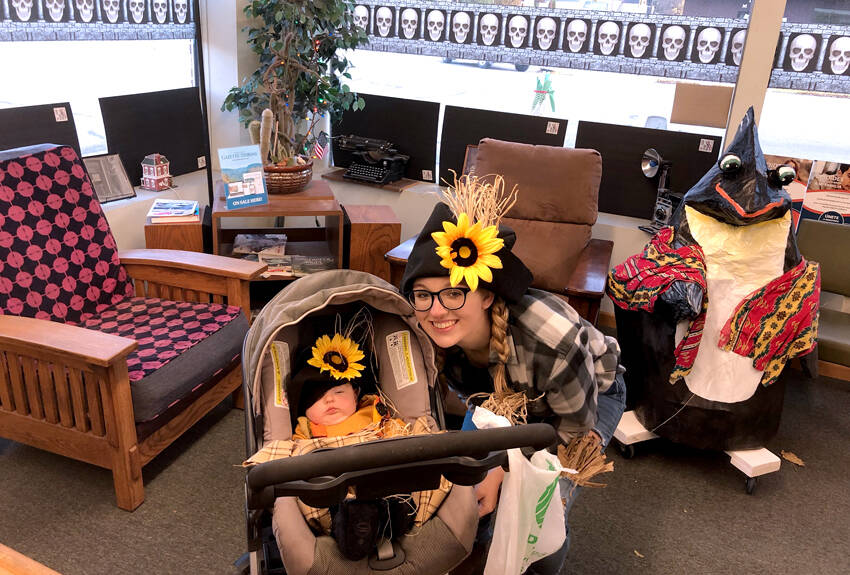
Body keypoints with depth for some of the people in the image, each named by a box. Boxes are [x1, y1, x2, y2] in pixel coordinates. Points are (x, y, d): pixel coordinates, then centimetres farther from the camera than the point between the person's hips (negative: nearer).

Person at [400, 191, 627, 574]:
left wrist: (503, 471, -26)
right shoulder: (430, 334, -28)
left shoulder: (551, 339, -44)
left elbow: (576, 428, -25)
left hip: (590, 393, -4)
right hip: (506, 396, 4)